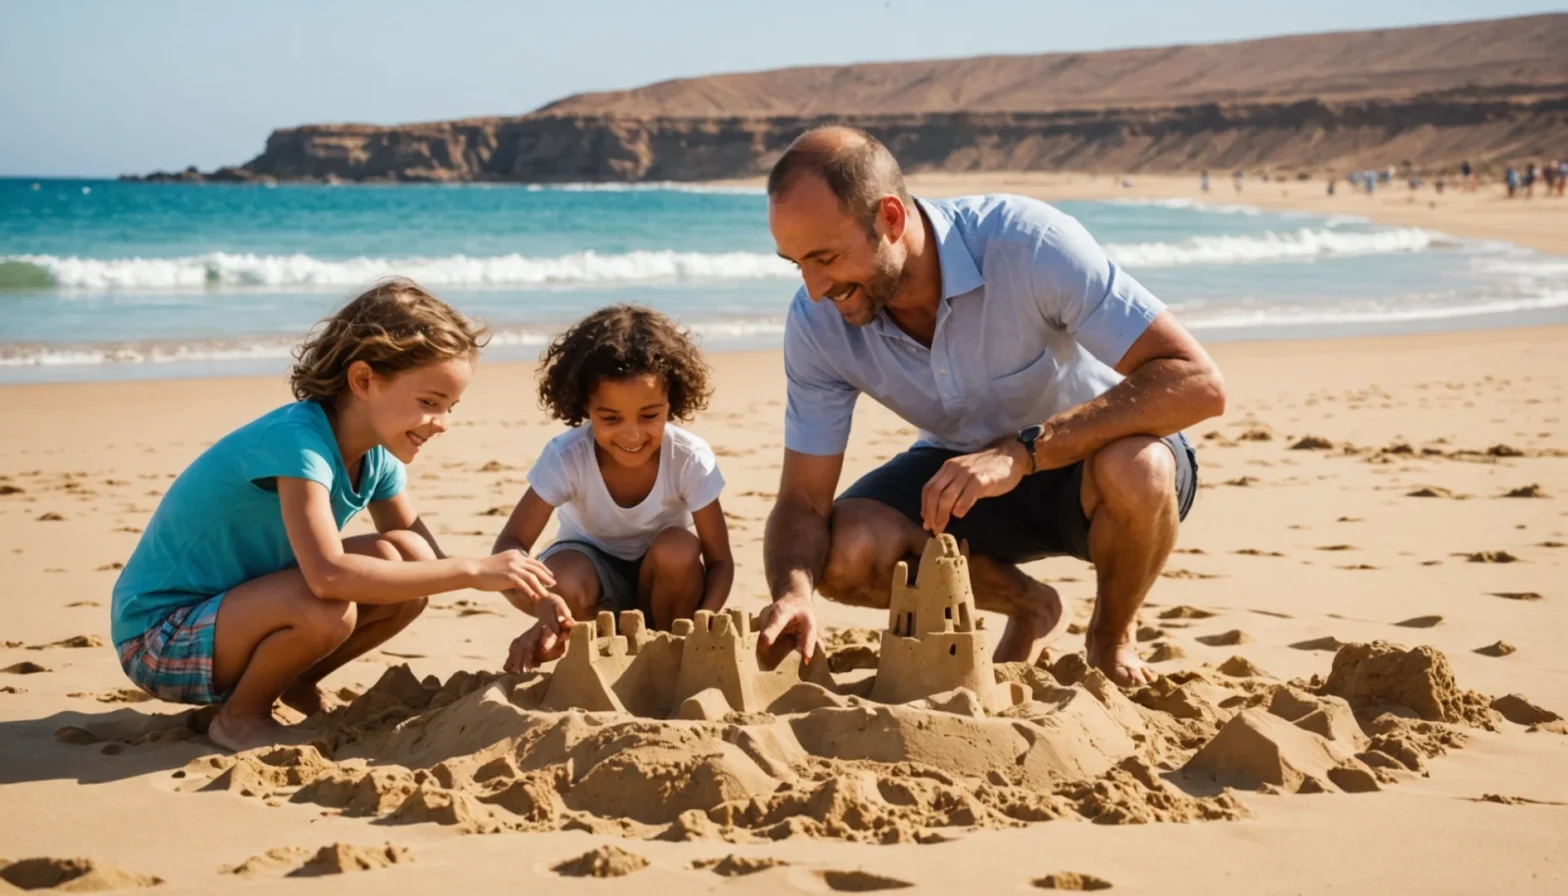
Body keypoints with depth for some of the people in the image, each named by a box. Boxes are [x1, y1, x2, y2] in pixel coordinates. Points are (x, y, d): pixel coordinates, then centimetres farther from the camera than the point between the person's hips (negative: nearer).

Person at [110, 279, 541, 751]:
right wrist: (471, 570, -39)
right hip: (159, 637, -8)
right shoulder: (296, 440, -29)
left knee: (408, 564, -8)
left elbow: (424, 553, 4)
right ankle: (240, 715, -6)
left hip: (237, 610, 8)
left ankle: (294, 685, 10)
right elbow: (328, 575, -43)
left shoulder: (376, 456, -3)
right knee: (327, 608, -34)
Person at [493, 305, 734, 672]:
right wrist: (540, 602, -53)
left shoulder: (690, 459, -25)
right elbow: (511, 543, -31)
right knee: (566, 583, -35)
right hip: (594, 570, -1)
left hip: (662, 579, 1)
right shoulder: (566, 457, -26)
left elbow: (719, 561, -19)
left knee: (678, 549, -33)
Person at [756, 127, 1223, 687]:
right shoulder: (817, 324, -19)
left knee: (1134, 470, -39)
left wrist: (1023, 452, -44)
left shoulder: (1027, 244, -32)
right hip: (965, 466, 4)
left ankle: (1111, 638, -5)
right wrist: (792, 594, -37)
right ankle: (1027, 607, 6)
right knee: (841, 554, -24)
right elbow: (803, 501, -13)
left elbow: (1199, 383, -37)